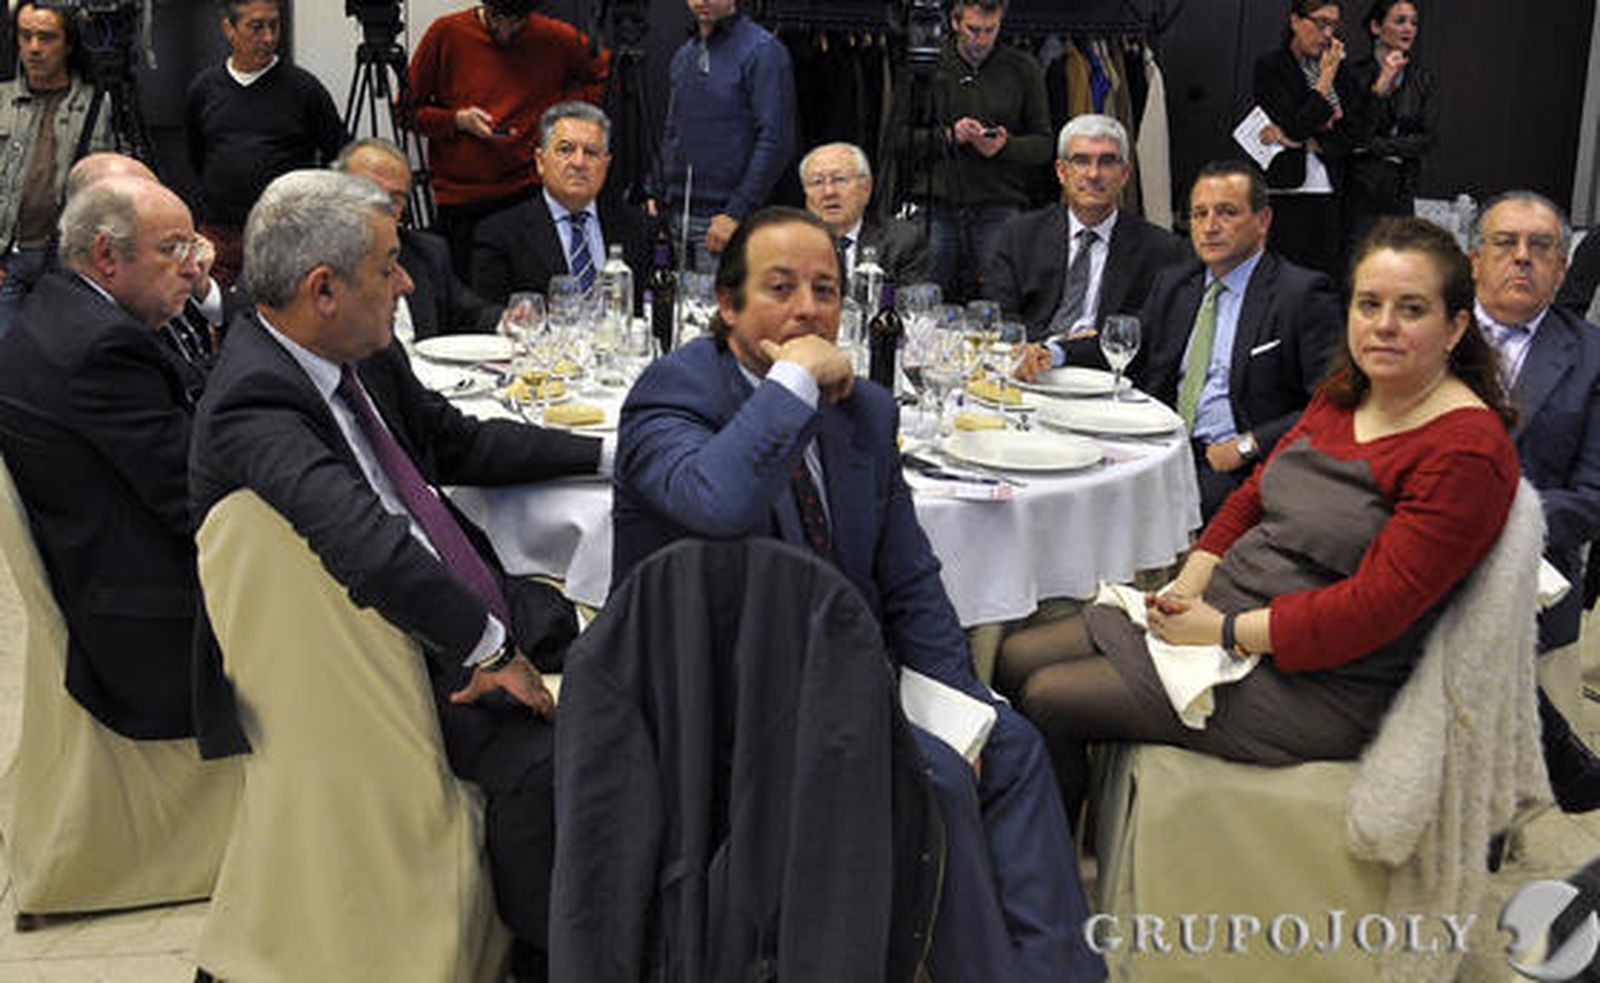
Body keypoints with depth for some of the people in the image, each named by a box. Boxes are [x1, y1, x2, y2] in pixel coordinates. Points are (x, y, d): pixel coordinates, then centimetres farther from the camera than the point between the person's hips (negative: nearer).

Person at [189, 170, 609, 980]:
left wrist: (603, 450, 16)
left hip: (456, 607, 9)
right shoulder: (253, 405, -24)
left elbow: (457, 442, 21)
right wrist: (487, 646, -30)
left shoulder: (367, 356, 5)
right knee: (535, 761, -28)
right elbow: (371, 547, -37)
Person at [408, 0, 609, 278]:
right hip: (459, 199, 0)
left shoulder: (555, 38, 0)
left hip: (526, 192, 0)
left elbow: (604, 73, 17)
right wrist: (456, 120, -11)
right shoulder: (446, 33, 0)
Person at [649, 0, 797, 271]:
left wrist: (737, 213, -18)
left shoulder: (763, 51, -7)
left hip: (722, 217, -7)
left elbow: (776, 141, -14)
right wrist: (655, 194, 13)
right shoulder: (683, 56, 17)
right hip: (677, 215, 7)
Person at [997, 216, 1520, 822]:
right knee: (1016, 659, 4)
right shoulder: (1344, 392, 8)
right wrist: (1188, 586, -2)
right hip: (1227, 609, 9)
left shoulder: (1468, 451, -19)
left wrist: (1226, 632, -20)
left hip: (1314, 687, -8)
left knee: (1048, 701, -11)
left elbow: (1375, 607, -24)